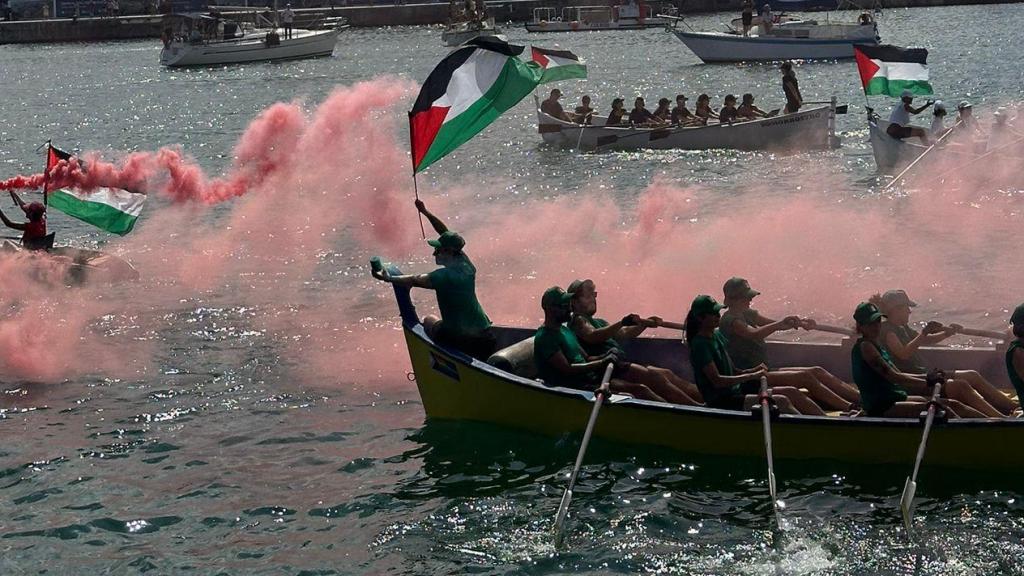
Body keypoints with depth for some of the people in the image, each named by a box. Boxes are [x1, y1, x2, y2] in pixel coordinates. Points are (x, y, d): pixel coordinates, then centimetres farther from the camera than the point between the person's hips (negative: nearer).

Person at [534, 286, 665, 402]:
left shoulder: (565, 330, 19)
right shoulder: (544, 338, -13)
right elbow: (567, 369, -21)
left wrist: (604, 357, -2)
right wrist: (602, 362, -20)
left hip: (590, 379, 9)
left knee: (640, 389, -4)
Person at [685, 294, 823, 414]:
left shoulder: (716, 335, 14)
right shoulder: (700, 344, -15)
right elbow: (717, 380, -22)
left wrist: (753, 371, 0)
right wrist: (752, 376, -20)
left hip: (736, 390, 9)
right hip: (720, 400, -9)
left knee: (792, 392, -1)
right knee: (781, 401, -22)